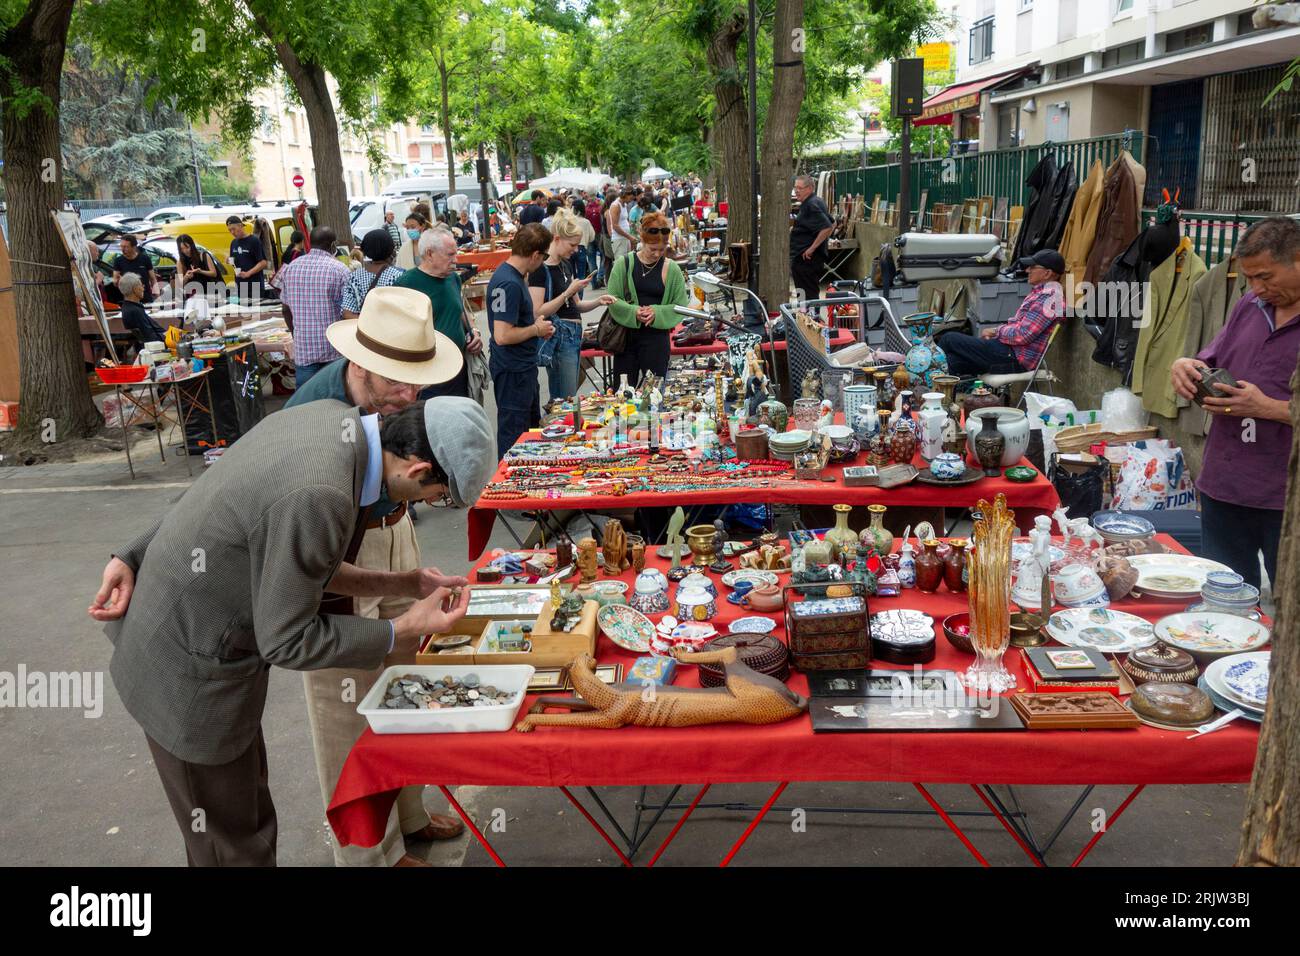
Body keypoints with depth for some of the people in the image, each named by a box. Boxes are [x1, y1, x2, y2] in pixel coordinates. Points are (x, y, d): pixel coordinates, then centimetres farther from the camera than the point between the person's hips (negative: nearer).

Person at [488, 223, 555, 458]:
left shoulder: (510, 273, 6)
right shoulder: (509, 284, -24)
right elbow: (502, 335, -29)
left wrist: (537, 324, 6)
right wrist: (536, 329, -15)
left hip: (523, 367, 11)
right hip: (512, 370, -11)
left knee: (533, 426, 23)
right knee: (514, 434, 3)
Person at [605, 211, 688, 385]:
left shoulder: (671, 269, 0)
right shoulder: (624, 264, 0)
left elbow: (682, 306, 0)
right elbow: (612, 300, -3)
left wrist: (657, 312, -16)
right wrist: (634, 311, -20)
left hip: (656, 338, -1)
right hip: (626, 336, 1)